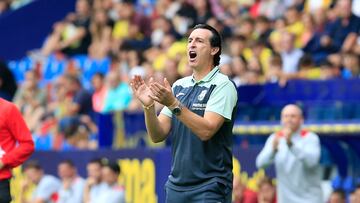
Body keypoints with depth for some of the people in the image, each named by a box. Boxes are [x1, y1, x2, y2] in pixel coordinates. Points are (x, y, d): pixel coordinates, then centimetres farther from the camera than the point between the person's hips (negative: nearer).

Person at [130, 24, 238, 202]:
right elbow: (158, 135, 6)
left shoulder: (222, 85, -7)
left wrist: (173, 104, -27)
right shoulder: (179, 86, 10)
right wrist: (148, 106, -11)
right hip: (176, 186, 5)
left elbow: (206, 130, -20)